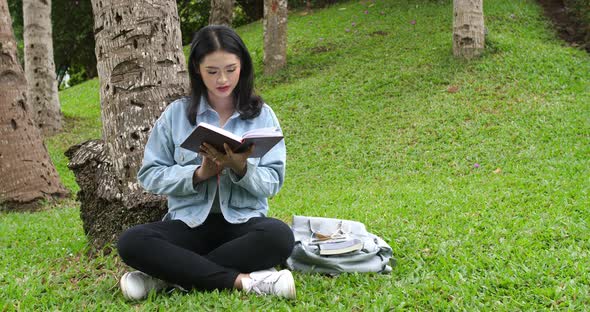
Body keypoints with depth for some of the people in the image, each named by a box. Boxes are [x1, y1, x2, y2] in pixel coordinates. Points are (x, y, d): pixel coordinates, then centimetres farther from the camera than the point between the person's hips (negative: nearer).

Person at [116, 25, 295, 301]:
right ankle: (243, 280, -30)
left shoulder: (262, 115, 4)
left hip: (243, 221, 0)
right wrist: (199, 174, -14)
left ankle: (171, 274, -24)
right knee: (131, 242, -28)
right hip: (189, 222, 1)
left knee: (279, 236, -34)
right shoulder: (176, 113, 4)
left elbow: (273, 182, 0)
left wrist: (241, 169, -21)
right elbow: (149, 175, 1)